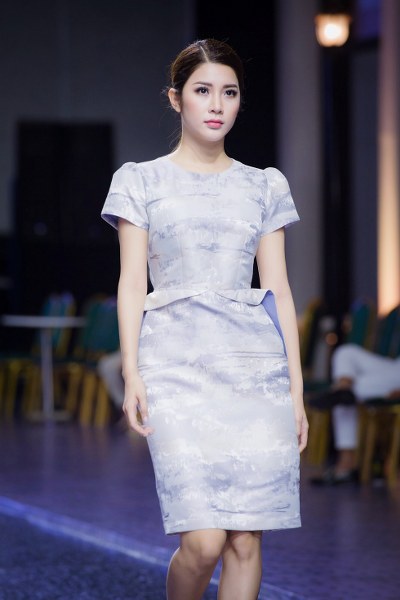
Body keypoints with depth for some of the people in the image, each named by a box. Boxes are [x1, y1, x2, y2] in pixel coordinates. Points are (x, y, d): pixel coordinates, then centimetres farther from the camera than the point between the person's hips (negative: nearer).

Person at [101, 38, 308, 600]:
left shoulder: (265, 187, 13)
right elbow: (131, 283, 3)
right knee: (204, 541, -14)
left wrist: (296, 388, 7)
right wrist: (132, 374, -7)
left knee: (246, 538, -1)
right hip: (179, 363, -3)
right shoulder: (142, 181, 8)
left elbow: (279, 288, 12)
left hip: (256, 364, 3)